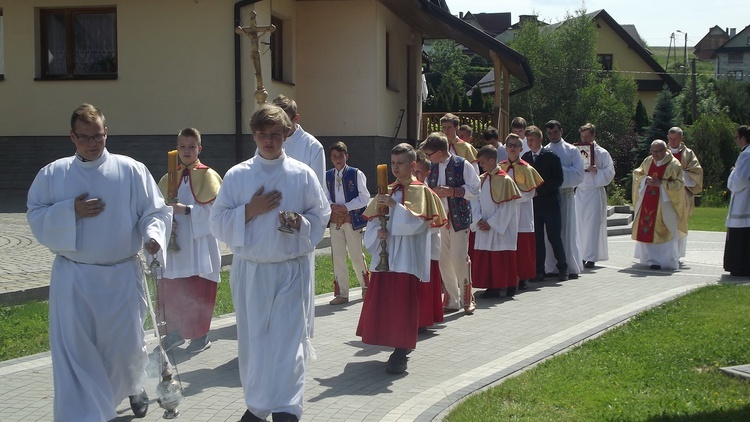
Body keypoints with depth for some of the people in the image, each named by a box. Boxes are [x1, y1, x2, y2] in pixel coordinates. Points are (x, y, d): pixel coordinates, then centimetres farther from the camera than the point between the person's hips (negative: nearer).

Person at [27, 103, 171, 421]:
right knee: (74, 350, -2)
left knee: (125, 343, 13)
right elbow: (36, 217, 3)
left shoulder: (131, 170, -4)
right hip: (72, 278, 1)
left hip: (122, 276, 0)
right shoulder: (53, 174, 1)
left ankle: (133, 387, 45)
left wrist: (153, 235, -25)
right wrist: (71, 212, -14)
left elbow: (155, 211, -4)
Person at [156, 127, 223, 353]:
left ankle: (201, 335, 12)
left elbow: (215, 209, -13)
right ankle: (174, 331, 24)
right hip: (174, 244, 5)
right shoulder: (169, 178, 11)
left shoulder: (208, 176, -4)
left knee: (199, 293, -1)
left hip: (200, 244, -5)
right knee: (170, 291, 8)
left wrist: (186, 210, -20)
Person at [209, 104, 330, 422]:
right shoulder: (237, 175, 2)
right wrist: (250, 211, -13)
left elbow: (321, 215, 5)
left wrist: (301, 222, -15)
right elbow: (218, 222, 1)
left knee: (289, 338, -7)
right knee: (253, 339, 9)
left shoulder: (302, 174, 1)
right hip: (250, 270, 1)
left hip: (292, 269, -1)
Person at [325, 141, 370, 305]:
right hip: (335, 221, 4)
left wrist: (346, 207, -15)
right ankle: (341, 294, 11)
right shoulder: (328, 176, 7)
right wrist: (332, 206, -11)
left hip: (352, 219, -4)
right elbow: (325, 198, 11)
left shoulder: (356, 174, -6)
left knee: (356, 255, 4)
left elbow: (364, 197, -8)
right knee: (337, 257, 4)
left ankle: (365, 286, 27)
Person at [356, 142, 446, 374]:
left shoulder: (420, 191, -3)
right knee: (382, 301, 8)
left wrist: (395, 206, -20)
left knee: (403, 303, -8)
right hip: (384, 255, 6)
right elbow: (372, 221, 13)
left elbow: (417, 223, -15)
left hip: (407, 257, -6)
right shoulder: (387, 191, 14)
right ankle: (401, 344, 23)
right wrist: (377, 231, -8)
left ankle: (400, 353, -2)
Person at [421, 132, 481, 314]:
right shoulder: (432, 168, 9)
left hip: (459, 219, -5)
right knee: (443, 260, 6)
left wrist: (451, 191, -17)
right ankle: (452, 301, 16)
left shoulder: (462, 165, -7)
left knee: (459, 259, -5)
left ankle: (467, 298, 13)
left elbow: (474, 189, -8)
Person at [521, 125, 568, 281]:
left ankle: (562, 269, 13)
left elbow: (558, 179, -8)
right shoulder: (525, 158, 9)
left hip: (550, 202, -4)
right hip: (532, 203, 4)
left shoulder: (551, 157, -4)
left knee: (555, 237, 1)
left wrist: (540, 190, -14)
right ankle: (539, 271, 9)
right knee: (537, 238, 4)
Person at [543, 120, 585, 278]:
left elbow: (578, 174, -4)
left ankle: (572, 267, 3)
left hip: (566, 195, -2)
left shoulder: (572, 151, 5)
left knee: (568, 230, -2)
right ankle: (552, 267, 8)